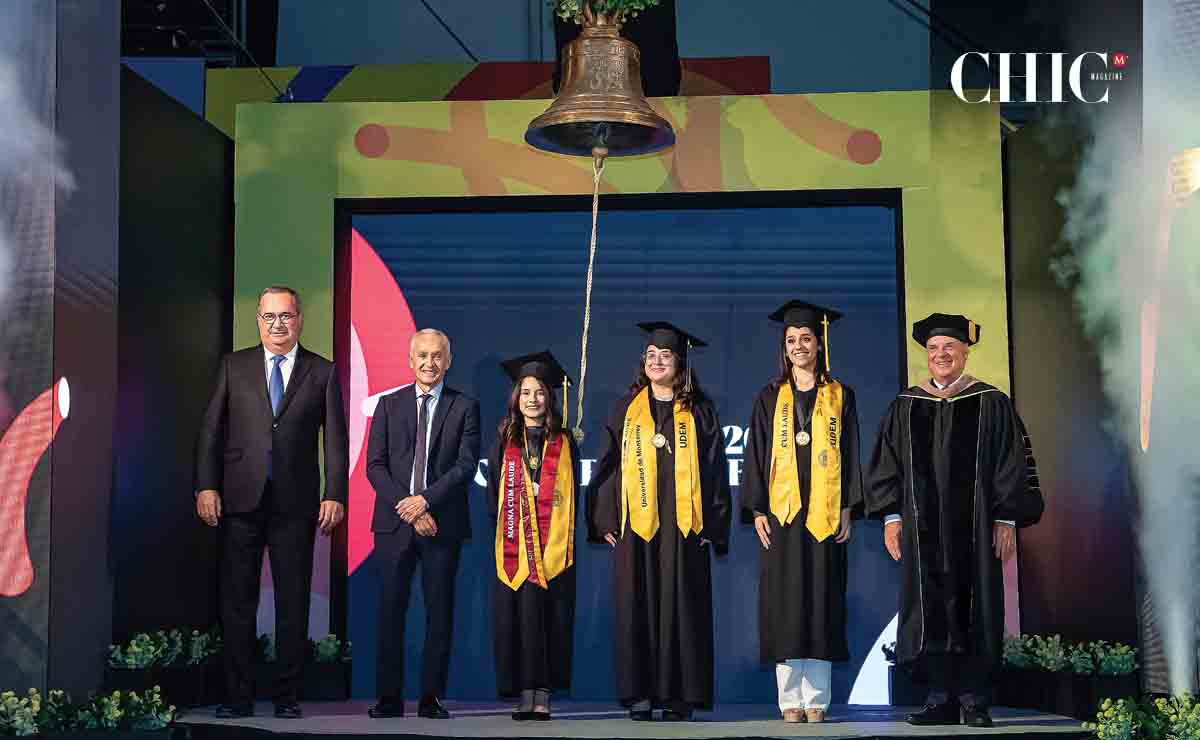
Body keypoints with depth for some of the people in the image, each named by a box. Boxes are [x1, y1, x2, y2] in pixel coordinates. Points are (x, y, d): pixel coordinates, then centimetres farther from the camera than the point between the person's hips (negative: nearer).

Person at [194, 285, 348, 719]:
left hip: (295, 504, -1)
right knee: (237, 601, 4)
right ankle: (238, 697, 11)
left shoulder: (322, 373, 6)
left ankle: (288, 696, 13)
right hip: (240, 501, 1)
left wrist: (335, 495, -5)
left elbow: (335, 440, 3)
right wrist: (206, 486, -4)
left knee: (293, 602, 4)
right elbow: (211, 429, 6)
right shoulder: (234, 366, 9)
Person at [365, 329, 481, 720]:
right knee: (390, 610, 0)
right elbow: (375, 465, 2)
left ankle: (432, 698, 8)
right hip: (394, 522, 1)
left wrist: (425, 500, -15)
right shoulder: (389, 405, 10)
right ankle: (389, 698, 6)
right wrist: (407, 508, -10)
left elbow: (466, 465, -4)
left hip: (443, 522, -1)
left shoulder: (465, 407, 6)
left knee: (439, 612, 2)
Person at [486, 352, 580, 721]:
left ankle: (543, 695, 0)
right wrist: (504, 532, 2)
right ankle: (525, 693, 0)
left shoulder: (563, 443, 8)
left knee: (550, 618, -3)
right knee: (519, 617, -4)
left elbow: (570, 495, 9)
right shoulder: (504, 442, 10)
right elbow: (494, 494, 10)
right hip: (514, 547, 0)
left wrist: (560, 532, 2)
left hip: (553, 548, 0)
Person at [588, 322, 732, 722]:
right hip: (635, 524, 1)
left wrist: (713, 525, -3)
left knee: (679, 608, -2)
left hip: (682, 526, -1)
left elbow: (714, 471, 5)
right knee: (637, 607, -1)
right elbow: (608, 464, 9)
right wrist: (605, 519, 0)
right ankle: (640, 694, 4)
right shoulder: (627, 409, 12)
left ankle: (678, 695, 3)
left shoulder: (698, 412, 8)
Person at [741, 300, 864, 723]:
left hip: (824, 514, 0)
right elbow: (756, 455, 6)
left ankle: (816, 699, 4)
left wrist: (847, 510, -3)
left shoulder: (840, 396, 8)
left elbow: (850, 455, 6)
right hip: (781, 513, 1)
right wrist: (757, 510, -3)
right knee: (784, 603, -2)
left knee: (822, 600, -1)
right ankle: (790, 699, 3)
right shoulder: (770, 398, 9)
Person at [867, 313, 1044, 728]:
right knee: (930, 613, 1)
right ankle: (941, 700, 7)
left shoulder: (990, 403, 4)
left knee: (975, 610, 0)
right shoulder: (906, 406, 10)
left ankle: (975, 702, 6)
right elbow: (887, 465, 10)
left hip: (975, 526, -2)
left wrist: (1007, 520, -7)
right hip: (923, 528, 2)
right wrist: (891, 517, 1)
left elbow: (1012, 464, 0)